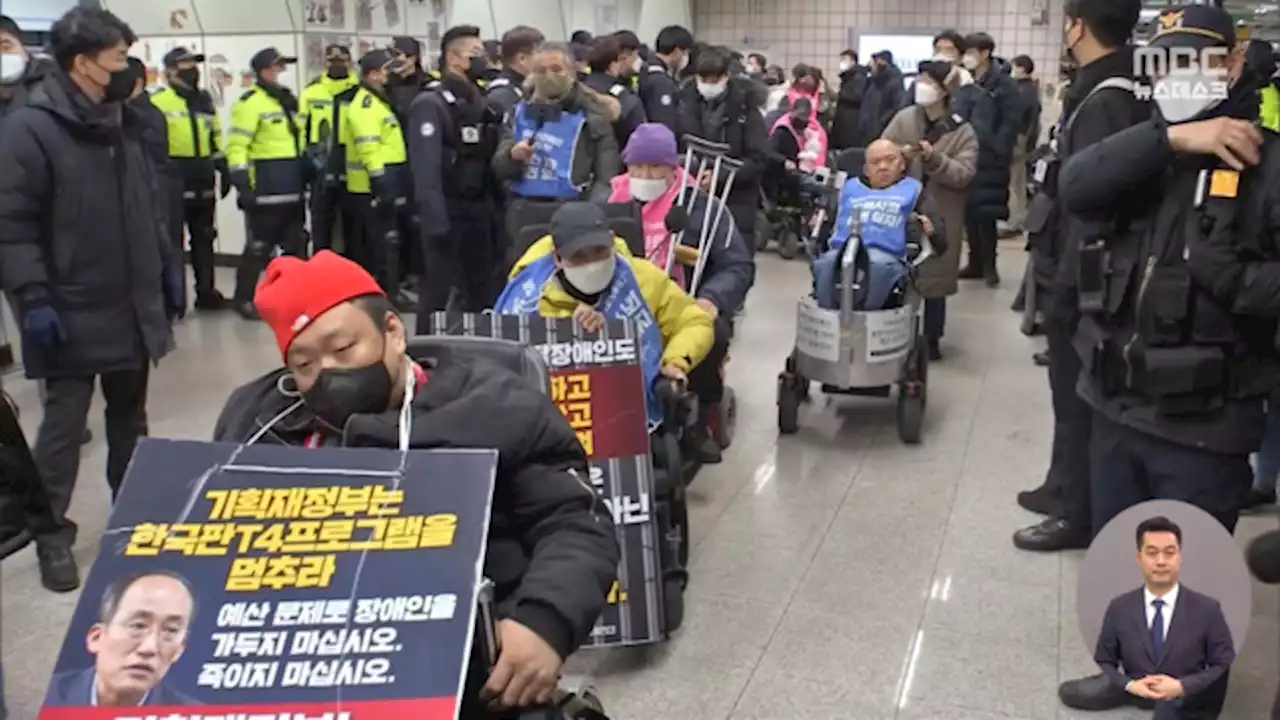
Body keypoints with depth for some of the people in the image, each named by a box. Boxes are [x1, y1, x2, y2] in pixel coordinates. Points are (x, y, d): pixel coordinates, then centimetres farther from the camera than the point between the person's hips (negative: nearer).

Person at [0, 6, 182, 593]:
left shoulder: (123, 123, 9)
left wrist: (167, 267, 15)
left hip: (133, 306, 7)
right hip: (72, 314, -6)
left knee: (130, 420, 17)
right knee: (63, 424, 4)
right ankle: (53, 533, 17)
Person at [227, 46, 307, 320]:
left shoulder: (290, 100, 16)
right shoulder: (251, 102, -10)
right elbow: (237, 146, -16)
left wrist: (306, 175, 22)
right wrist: (242, 184, -22)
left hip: (292, 188, 8)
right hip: (265, 188, -8)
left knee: (297, 243, 13)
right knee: (259, 245, -3)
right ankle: (244, 298, 9)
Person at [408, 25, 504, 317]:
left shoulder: (483, 104, 13)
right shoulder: (430, 105, -10)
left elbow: (491, 160, 12)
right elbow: (426, 167, -19)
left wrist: (496, 210, 3)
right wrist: (435, 220, -27)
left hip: (480, 209, 7)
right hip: (448, 210, -7)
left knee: (482, 290, 14)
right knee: (438, 289, -3)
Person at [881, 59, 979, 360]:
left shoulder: (963, 132, -6)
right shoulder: (904, 118, 1)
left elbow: (964, 174, -15)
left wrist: (935, 159, -28)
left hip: (939, 216, -2)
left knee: (933, 278, 7)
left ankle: (931, 340, 20)